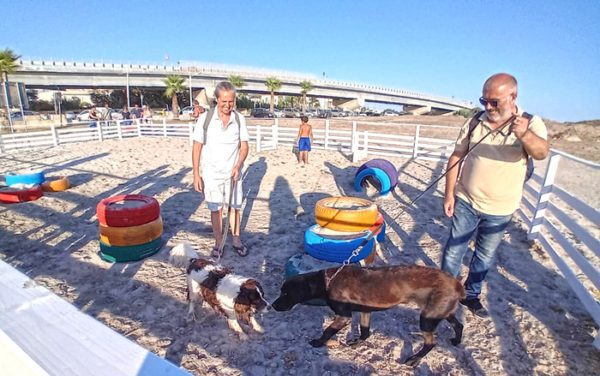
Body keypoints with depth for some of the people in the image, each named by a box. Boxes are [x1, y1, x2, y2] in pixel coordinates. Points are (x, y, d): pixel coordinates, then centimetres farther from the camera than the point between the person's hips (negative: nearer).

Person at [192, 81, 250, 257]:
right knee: (216, 209, 7)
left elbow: (244, 146, 1)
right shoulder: (205, 118, -9)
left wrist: (238, 165, -16)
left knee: (235, 207, 11)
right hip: (211, 173, -2)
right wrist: (196, 175, -8)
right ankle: (218, 242, 23)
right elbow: (197, 147, -5)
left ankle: (236, 239, 28)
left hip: (233, 172, 2)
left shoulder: (239, 119, -2)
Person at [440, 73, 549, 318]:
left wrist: (525, 135, -52)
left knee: (485, 256, 16)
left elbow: (541, 153, -30)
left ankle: (471, 294, 37)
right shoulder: (474, 123, -7)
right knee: (454, 250, 10)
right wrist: (449, 193, -8)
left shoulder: (531, 123, -10)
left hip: (500, 210, 0)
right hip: (466, 202, 0)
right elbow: (456, 157, -3)